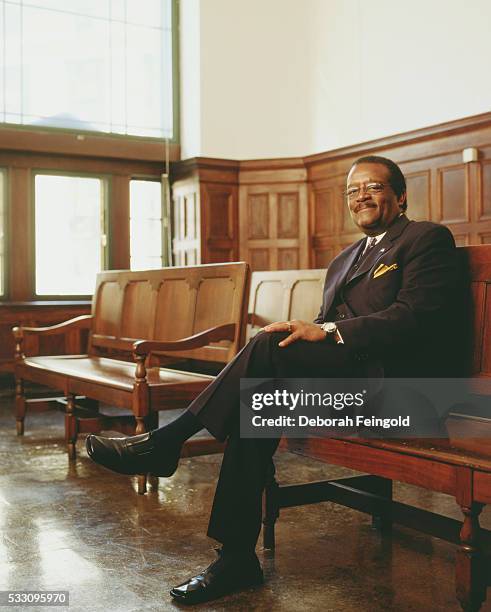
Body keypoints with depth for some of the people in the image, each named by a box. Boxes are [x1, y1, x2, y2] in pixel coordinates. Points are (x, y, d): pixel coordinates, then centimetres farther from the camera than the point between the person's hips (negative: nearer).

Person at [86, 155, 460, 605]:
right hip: (345, 378, 7)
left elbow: (414, 318, -13)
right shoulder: (344, 260, 26)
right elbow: (324, 330, 20)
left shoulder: (427, 239, 2)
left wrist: (326, 330, -19)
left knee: (269, 344, -25)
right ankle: (237, 558, -14)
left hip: (394, 380, -7)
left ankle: (165, 442, -15)